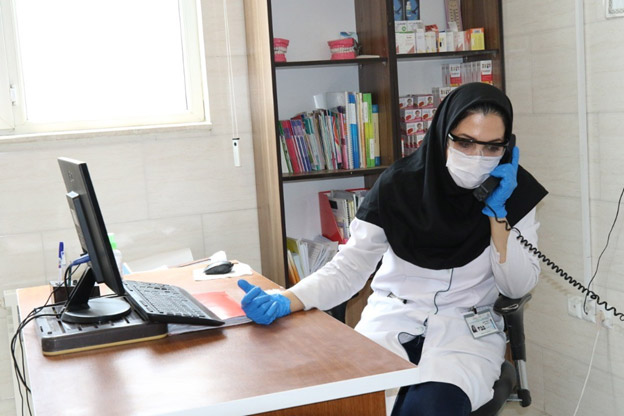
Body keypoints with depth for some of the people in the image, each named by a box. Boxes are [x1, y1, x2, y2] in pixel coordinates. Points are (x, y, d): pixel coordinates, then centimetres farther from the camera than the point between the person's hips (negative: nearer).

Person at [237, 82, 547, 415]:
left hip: (466, 329, 0)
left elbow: (518, 287, -4)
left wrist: (497, 212, -17)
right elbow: (348, 267, -7)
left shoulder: (515, 191, -5)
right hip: (391, 320, 0)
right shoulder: (399, 184, -8)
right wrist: (285, 302, -24)